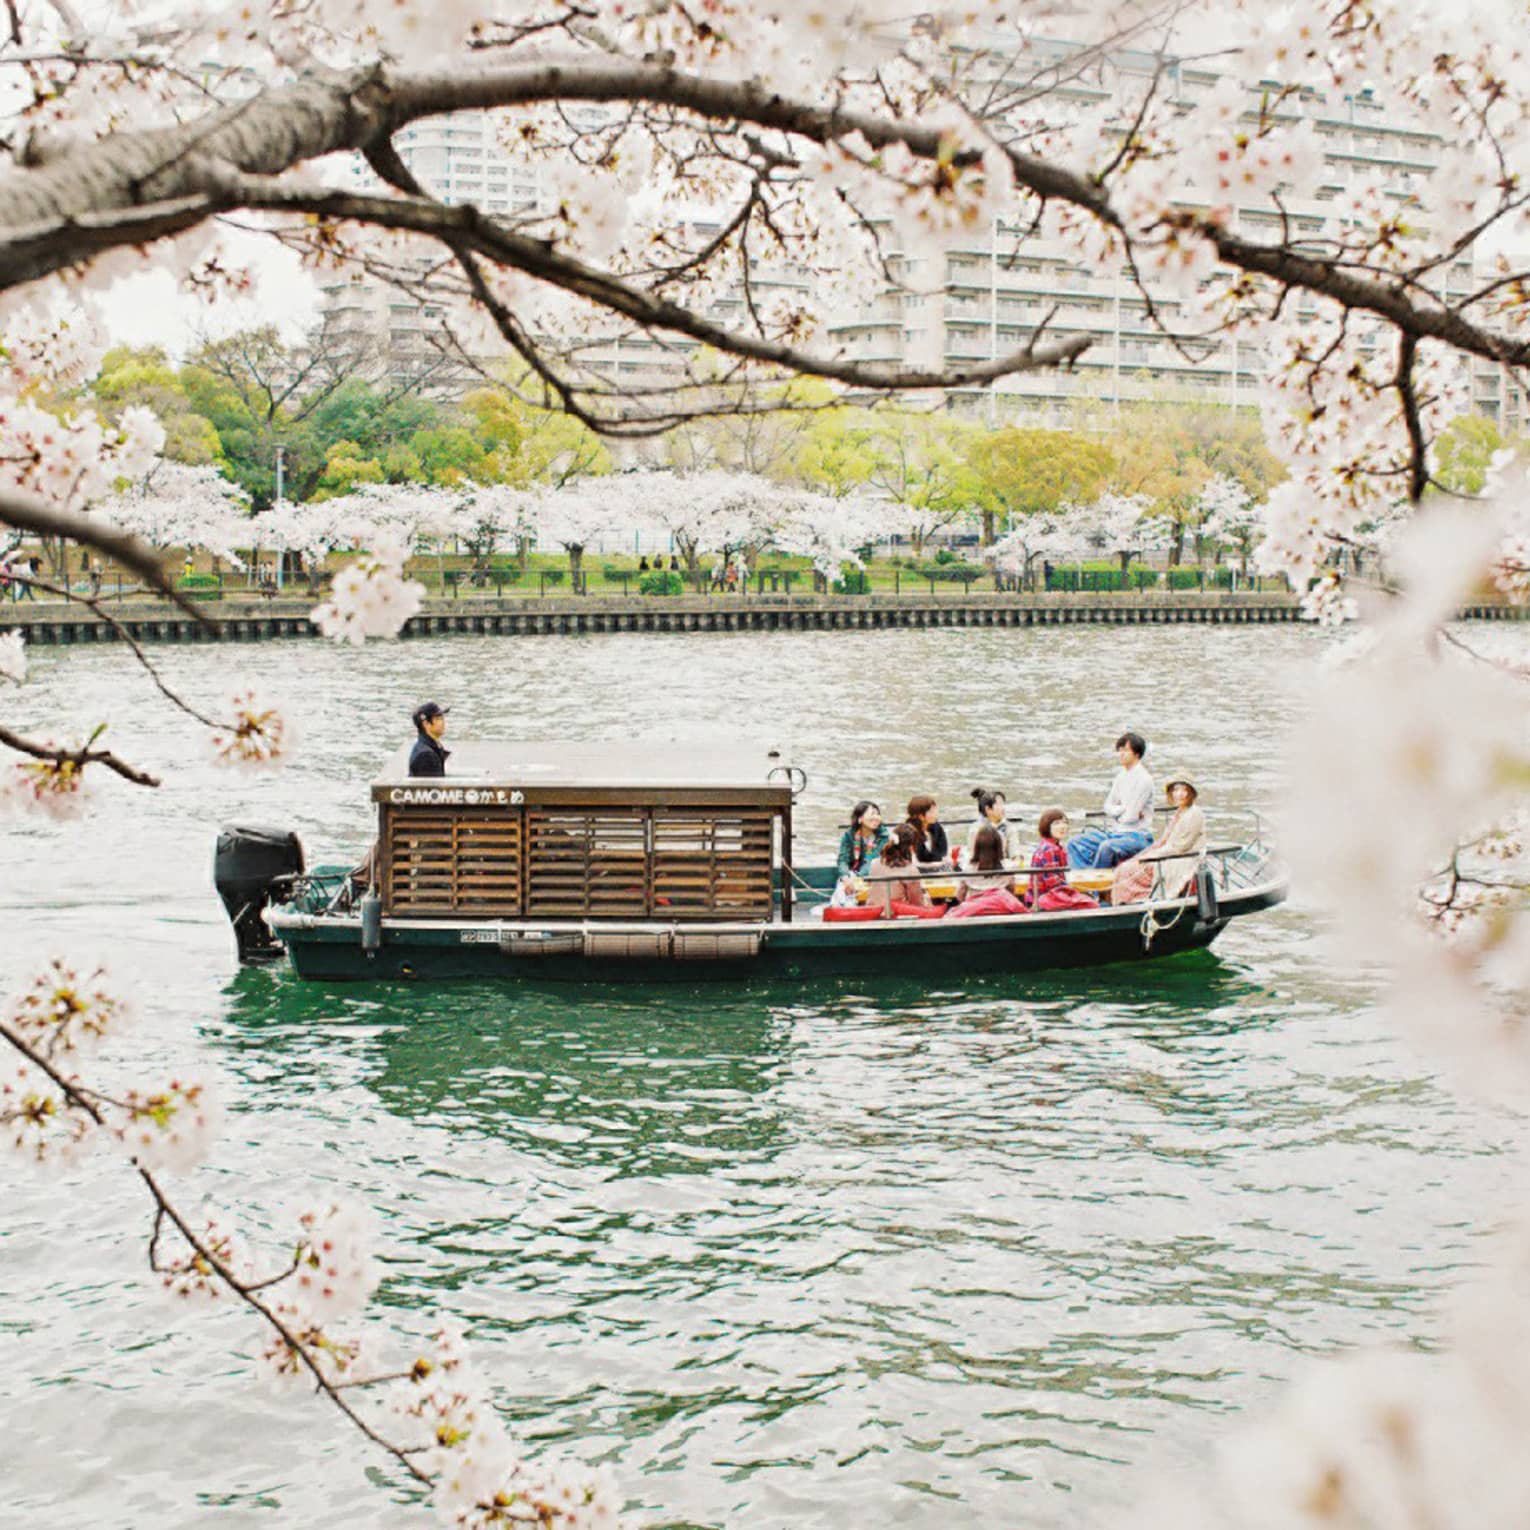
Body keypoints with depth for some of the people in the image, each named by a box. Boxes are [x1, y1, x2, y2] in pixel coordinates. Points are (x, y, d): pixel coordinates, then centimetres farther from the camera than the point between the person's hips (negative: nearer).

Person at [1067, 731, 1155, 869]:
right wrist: (1124, 809, -6)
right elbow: (1108, 807, 12)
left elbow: (1131, 816, -16)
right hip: (1115, 832, 8)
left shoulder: (1144, 779, -12)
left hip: (1137, 836, -8)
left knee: (1106, 847, -37)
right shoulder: (1121, 776, 13)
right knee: (1074, 844, -6)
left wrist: (1117, 811, 3)